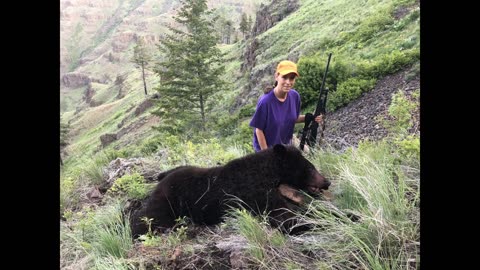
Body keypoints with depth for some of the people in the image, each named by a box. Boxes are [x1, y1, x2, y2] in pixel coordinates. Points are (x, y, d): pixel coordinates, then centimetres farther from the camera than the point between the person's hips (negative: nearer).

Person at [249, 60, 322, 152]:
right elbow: (259, 130, -20)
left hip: (287, 144, 5)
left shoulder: (295, 96, -13)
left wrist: (310, 117, -13)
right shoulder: (265, 101, -28)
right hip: (268, 147, -5)